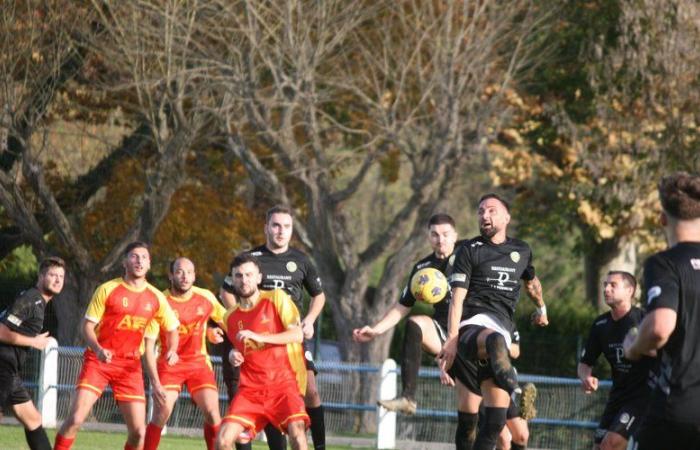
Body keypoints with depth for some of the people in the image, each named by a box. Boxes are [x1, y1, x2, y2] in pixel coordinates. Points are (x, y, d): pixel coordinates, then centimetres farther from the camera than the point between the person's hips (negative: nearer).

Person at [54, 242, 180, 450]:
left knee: (138, 431, -3)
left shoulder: (155, 298, 5)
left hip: (130, 365, 3)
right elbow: (87, 325, -3)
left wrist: (172, 350, -6)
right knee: (75, 418, -16)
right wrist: (98, 349, -23)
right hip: (98, 361, -3)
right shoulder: (107, 290, -4)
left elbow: (171, 329, 16)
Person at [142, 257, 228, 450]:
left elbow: (225, 320, 15)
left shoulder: (206, 298, -4)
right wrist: (155, 383, -18)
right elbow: (149, 345, -13)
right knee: (161, 415, -15)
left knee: (212, 413, -13)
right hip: (169, 364, -2)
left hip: (199, 363, 2)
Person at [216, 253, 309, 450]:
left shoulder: (277, 298, -1)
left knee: (297, 432, -27)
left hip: (283, 382, -4)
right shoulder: (230, 317, 12)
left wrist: (258, 337, -20)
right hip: (250, 387, 4)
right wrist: (234, 355, 5)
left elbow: (297, 335, -11)